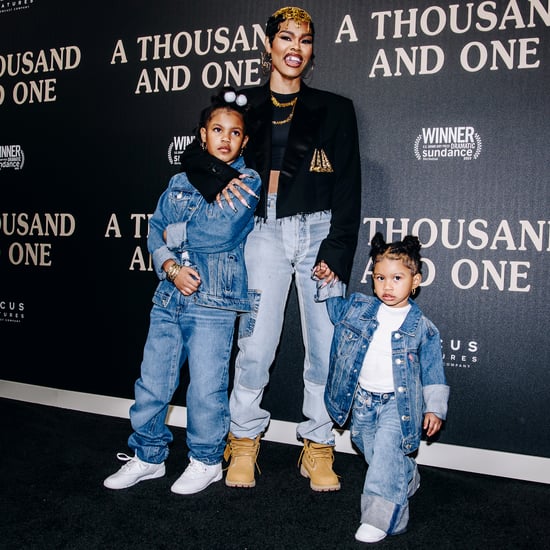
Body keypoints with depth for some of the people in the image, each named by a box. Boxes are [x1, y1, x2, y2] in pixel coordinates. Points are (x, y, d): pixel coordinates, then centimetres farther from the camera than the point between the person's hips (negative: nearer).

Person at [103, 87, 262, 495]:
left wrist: (176, 232, -2)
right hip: (169, 297, 5)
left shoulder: (248, 183, -1)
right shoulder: (181, 181, 14)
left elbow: (220, 232, -15)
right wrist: (172, 268, -10)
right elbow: (156, 231, 8)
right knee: (152, 382, 10)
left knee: (206, 388, 2)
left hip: (214, 302, -5)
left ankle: (207, 461, 24)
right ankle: (148, 457, 29)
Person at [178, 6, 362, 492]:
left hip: (319, 231, 0)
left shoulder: (334, 110, 7)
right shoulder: (246, 105, 10)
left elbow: (348, 187, 2)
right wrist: (221, 180, -7)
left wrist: (336, 250, -8)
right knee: (255, 344, -1)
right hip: (264, 232, 0)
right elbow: (195, 155, 14)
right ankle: (244, 441, 19)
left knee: (326, 344, 0)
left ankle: (318, 447, 17)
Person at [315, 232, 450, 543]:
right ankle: (409, 478, 44)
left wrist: (435, 408, 0)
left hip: (398, 404, -4)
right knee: (373, 455, 16)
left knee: (386, 454, -16)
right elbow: (336, 307, 23)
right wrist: (329, 284, 9)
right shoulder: (359, 308, 0)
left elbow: (433, 370, 0)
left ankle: (379, 519, -7)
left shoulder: (422, 327, -7)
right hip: (363, 401, 4)